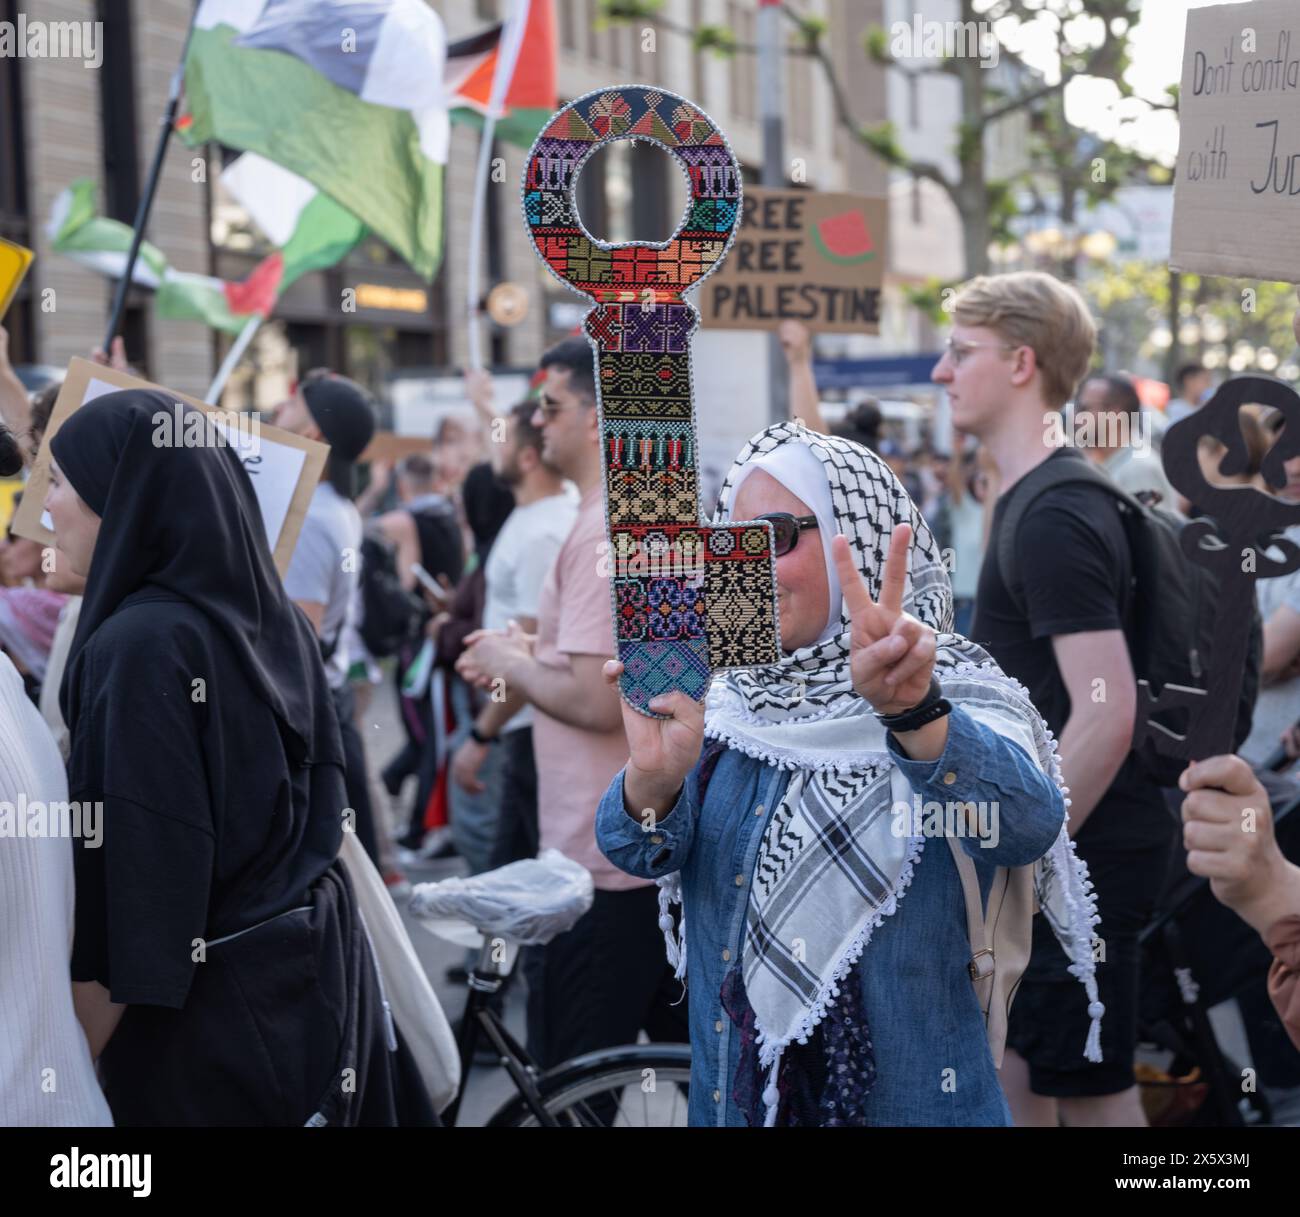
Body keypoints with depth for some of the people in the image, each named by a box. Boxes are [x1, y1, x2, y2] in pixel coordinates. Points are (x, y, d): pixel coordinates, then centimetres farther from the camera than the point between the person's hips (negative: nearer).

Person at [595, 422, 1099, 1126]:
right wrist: (653, 778, -34)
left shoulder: (956, 699, -12)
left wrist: (913, 713, -49)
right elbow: (643, 850, -12)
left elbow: (1024, 826, -31)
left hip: (912, 1099, -4)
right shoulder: (723, 703, 1)